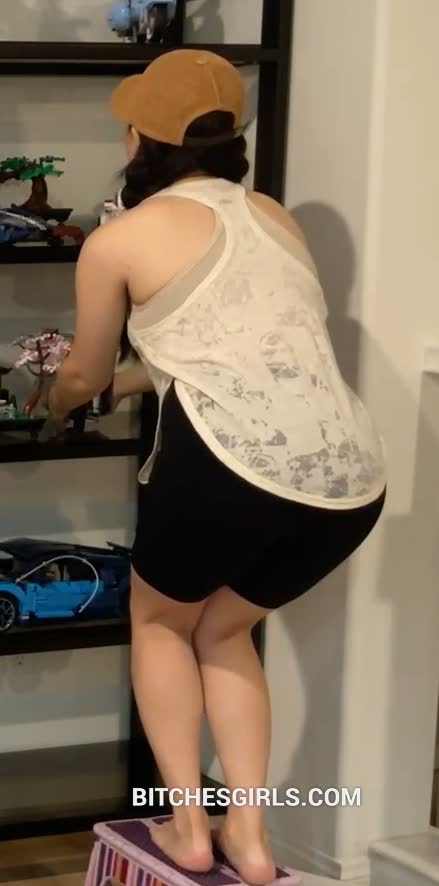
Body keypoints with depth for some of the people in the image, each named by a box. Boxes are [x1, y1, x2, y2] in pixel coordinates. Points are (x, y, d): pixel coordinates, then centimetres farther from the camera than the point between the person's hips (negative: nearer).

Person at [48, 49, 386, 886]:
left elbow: (85, 373, 25)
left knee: (161, 619, 25)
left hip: (229, 459, -5)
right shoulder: (275, 218, 24)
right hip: (350, 480, 5)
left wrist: (55, 401, 49)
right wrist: (126, 381, 55)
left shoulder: (119, 239, 9)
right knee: (223, 626, 29)